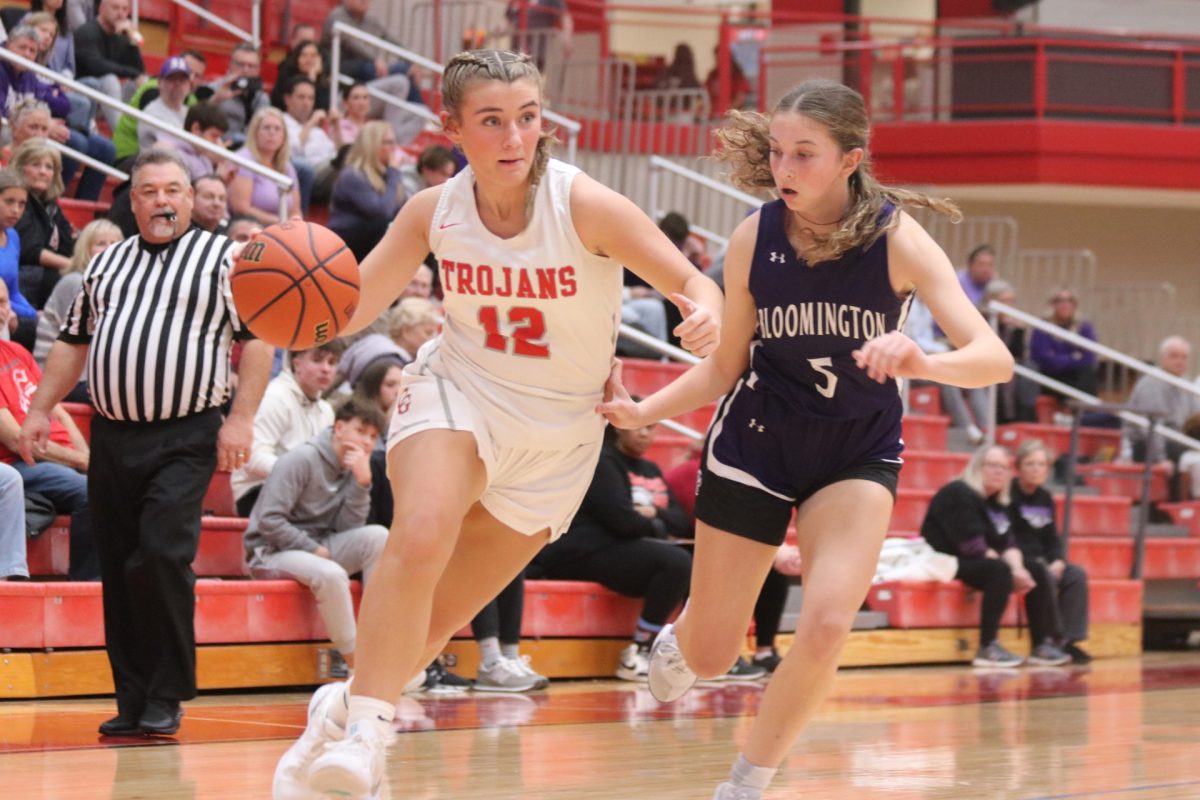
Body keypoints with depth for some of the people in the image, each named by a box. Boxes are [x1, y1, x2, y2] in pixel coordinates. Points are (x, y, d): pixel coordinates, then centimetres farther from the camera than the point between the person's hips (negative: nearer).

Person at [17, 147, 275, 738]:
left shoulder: (223, 258, 3)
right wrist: (40, 409, 14)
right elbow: (74, 343, 23)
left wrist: (240, 419, -12)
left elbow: (256, 339, -3)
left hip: (185, 438, -5)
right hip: (112, 435, 5)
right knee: (118, 571, 5)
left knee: (162, 556, -16)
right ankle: (133, 698, 13)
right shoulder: (108, 263, 18)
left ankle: (167, 697, -6)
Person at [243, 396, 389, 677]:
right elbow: (269, 520, -19)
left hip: (316, 548, 7)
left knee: (377, 535, -17)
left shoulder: (353, 468, 8)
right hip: (271, 552, -7)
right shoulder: (302, 460, -14)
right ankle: (355, 663, -24)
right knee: (331, 574, -37)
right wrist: (314, 549, -18)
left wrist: (362, 482, -13)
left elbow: (347, 529, -3)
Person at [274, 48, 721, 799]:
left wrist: (705, 312, -46)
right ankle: (363, 726, -23)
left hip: (557, 431, 0)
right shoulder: (436, 210, -11)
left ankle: (348, 707, 31)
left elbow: (690, 280, -22)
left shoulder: (584, 205, -19)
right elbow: (348, 307, -7)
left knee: (439, 617, 5)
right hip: (457, 392, 0)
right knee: (420, 540, -31)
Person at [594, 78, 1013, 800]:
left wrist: (922, 362, -50)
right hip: (756, 442, 1)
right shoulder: (754, 239, -14)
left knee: (827, 627, -23)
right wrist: (644, 411, -17)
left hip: (857, 451, -1)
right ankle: (676, 645, 48)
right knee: (710, 656, 7)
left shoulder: (897, 238, -21)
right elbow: (726, 367, -1)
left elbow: (995, 359, -29)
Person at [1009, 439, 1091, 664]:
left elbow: (1052, 539, 16)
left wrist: (1058, 561, -6)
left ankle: (1069, 639, -20)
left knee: (1076, 575, -16)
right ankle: (1053, 638, -25)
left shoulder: (1045, 499, 13)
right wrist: (1043, 565, -21)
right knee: (1045, 575, -32)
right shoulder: (1009, 495, -9)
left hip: (1041, 561, 7)